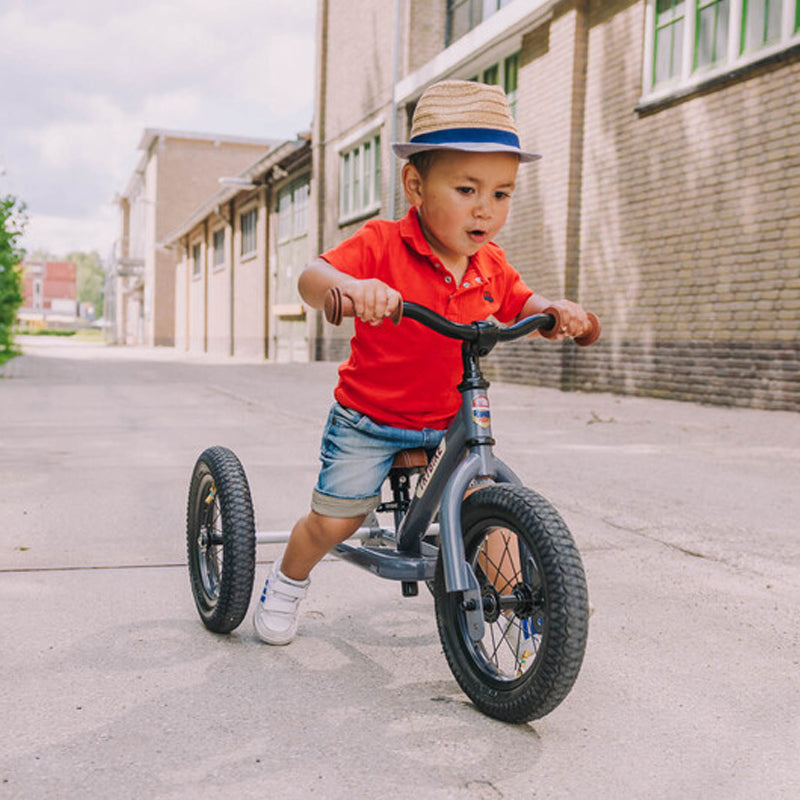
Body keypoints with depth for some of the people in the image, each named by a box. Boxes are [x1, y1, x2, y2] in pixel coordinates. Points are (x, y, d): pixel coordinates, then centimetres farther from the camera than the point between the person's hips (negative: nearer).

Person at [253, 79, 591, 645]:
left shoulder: (490, 265, -2)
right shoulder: (383, 244, -19)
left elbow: (519, 304, 13)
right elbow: (312, 279, -30)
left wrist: (557, 311, -9)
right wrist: (350, 287, -53)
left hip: (448, 423, 4)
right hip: (368, 420, -3)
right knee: (334, 521, 1)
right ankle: (287, 581, 32)